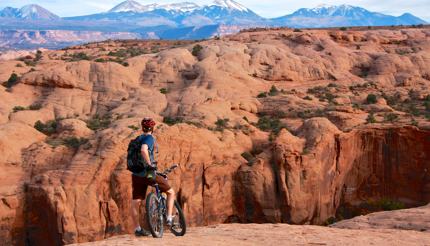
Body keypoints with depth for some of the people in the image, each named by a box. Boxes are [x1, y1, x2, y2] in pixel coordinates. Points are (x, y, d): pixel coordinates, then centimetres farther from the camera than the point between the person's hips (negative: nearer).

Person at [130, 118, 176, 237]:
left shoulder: (139, 139, 16)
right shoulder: (149, 138, -9)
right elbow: (144, 150, -29)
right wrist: (150, 164, -21)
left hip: (136, 175, 7)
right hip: (147, 173, -7)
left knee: (135, 202, 8)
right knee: (171, 192, 10)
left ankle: (137, 228, 10)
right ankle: (169, 218, 4)